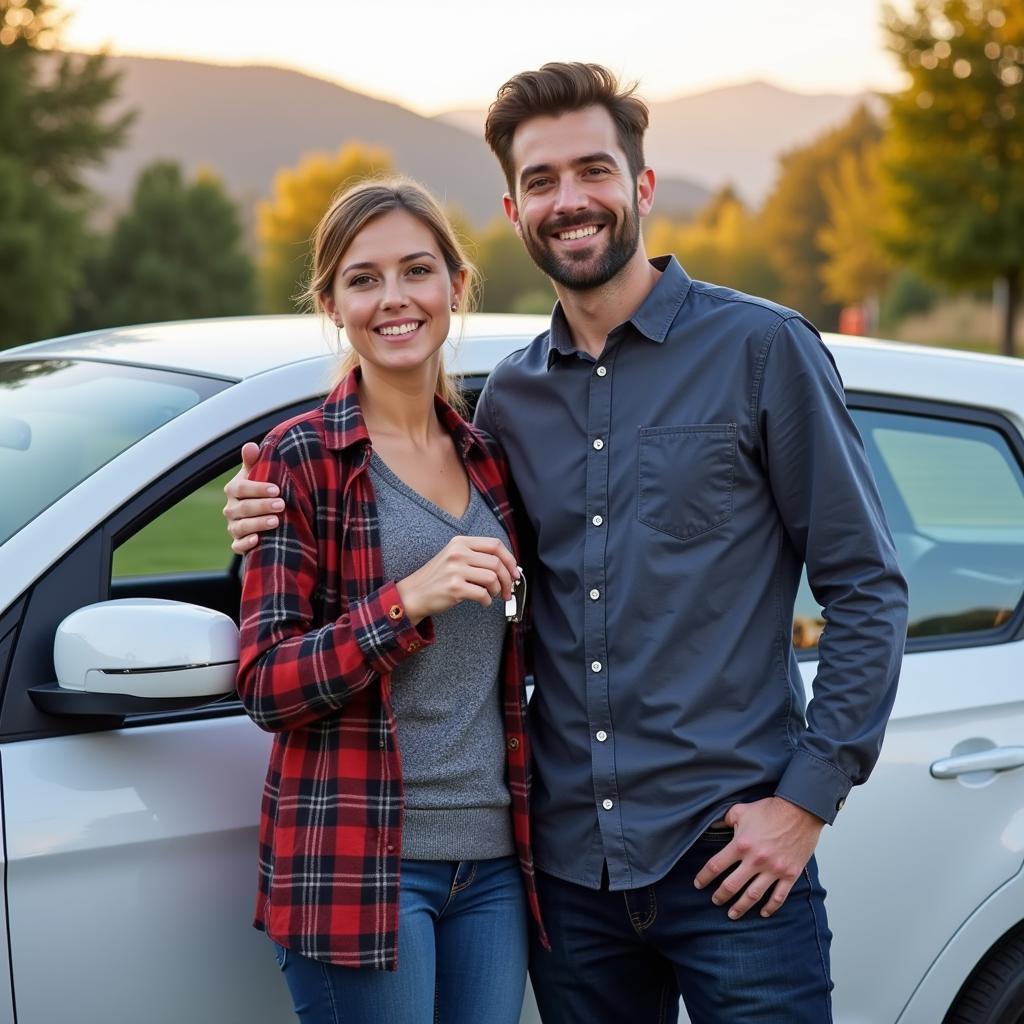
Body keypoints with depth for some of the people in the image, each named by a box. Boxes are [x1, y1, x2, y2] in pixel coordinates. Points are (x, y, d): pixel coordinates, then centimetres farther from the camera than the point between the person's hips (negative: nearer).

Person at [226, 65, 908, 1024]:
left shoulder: (760, 349, -3)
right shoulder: (511, 395, 9)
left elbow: (866, 589, -3)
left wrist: (807, 798, -10)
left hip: (728, 855, -4)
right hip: (572, 864, 4)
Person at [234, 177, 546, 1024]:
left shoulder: (486, 459, 11)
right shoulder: (300, 459, -5)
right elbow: (267, 687, -10)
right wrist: (408, 598, -21)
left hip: (491, 859, 5)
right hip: (359, 863, -5)